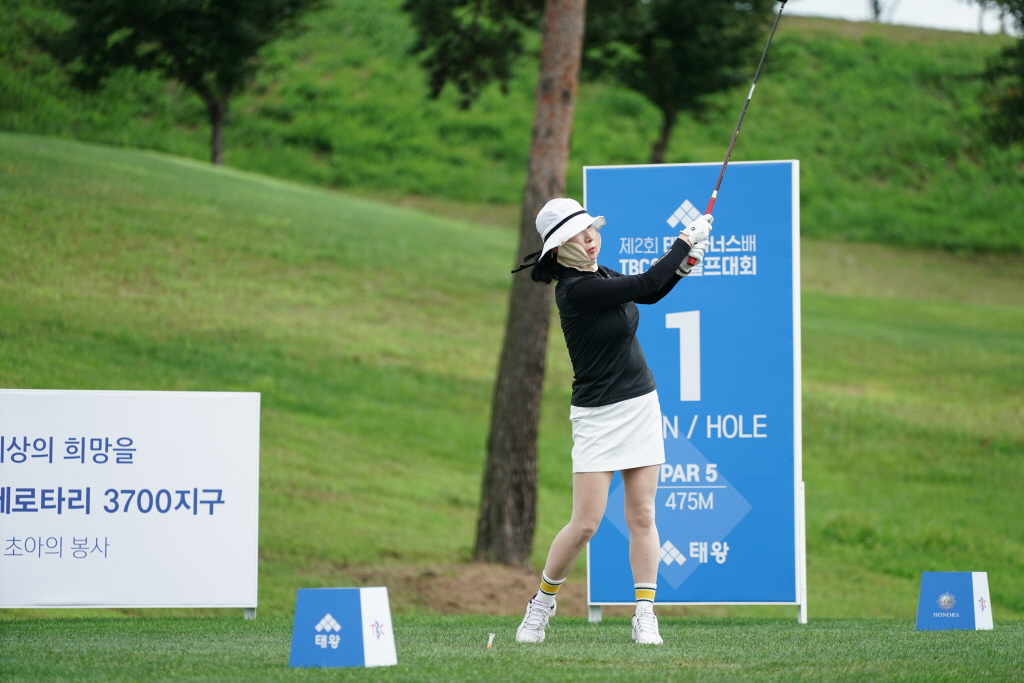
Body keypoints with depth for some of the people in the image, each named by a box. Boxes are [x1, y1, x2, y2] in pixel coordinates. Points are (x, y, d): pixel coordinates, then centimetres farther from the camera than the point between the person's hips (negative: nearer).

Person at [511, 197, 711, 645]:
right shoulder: (575, 289, -20)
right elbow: (645, 284, -22)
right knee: (585, 523, -7)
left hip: (642, 406, 7)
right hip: (599, 417, -7)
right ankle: (541, 604, 13)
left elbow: (648, 294, 21)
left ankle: (645, 616, 4)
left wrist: (681, 268, 2)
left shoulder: (601, 275, 5)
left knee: (642, 516, 3)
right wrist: (686, 242, -11)